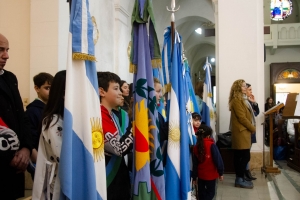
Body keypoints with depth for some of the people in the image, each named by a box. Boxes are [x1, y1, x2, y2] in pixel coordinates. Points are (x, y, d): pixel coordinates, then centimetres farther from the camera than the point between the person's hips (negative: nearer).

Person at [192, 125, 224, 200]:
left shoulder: (196, 147, -2)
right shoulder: (211, 145, -16)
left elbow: (195, 164, 3)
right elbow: (218, 159, -16)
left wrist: (194, 177, 10)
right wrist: (221, 172, -4)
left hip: (200, 175, 4)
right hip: (211, 174, -4)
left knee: (201, 193, 17)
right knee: (210, 193, 10)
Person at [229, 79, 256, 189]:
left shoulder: (241, 99, 19)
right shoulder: (236, 100, -14)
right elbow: (242, 118, -17)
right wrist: (252, 128, -8)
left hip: (243, 131, 10)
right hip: (241, 131, -10)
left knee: (239, 156, 11)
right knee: (245, 156, -9)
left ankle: (239, 179, 16)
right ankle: (239, 180, -2)